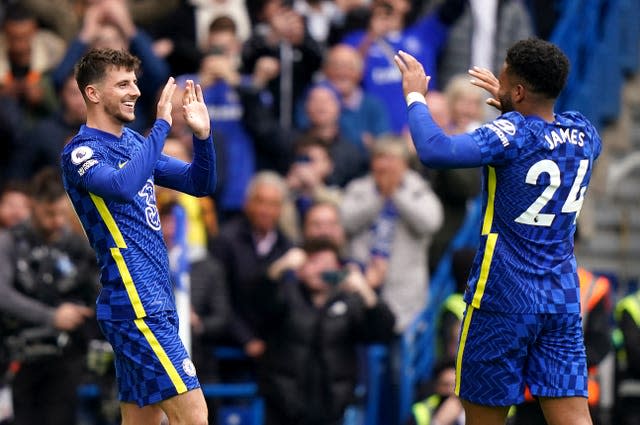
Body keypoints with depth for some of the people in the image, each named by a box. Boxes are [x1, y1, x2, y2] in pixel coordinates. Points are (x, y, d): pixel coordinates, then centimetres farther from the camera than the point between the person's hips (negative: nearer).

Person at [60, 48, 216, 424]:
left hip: (156, 303, 9)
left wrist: (202, 134, -2)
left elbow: (200, 184, 16)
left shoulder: (135, 143, 15)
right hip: (135, 305, -9)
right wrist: (162, 125, -26)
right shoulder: (80, 151, -10)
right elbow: (123, 186, -31)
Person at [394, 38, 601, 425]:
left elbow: (435, 151, -28)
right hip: (564, 303, 5)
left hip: (503, 302, -5)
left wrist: (415, 96, -12)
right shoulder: (584, 134, 4)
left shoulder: (513, 135, -15)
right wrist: (510, 106, 37)